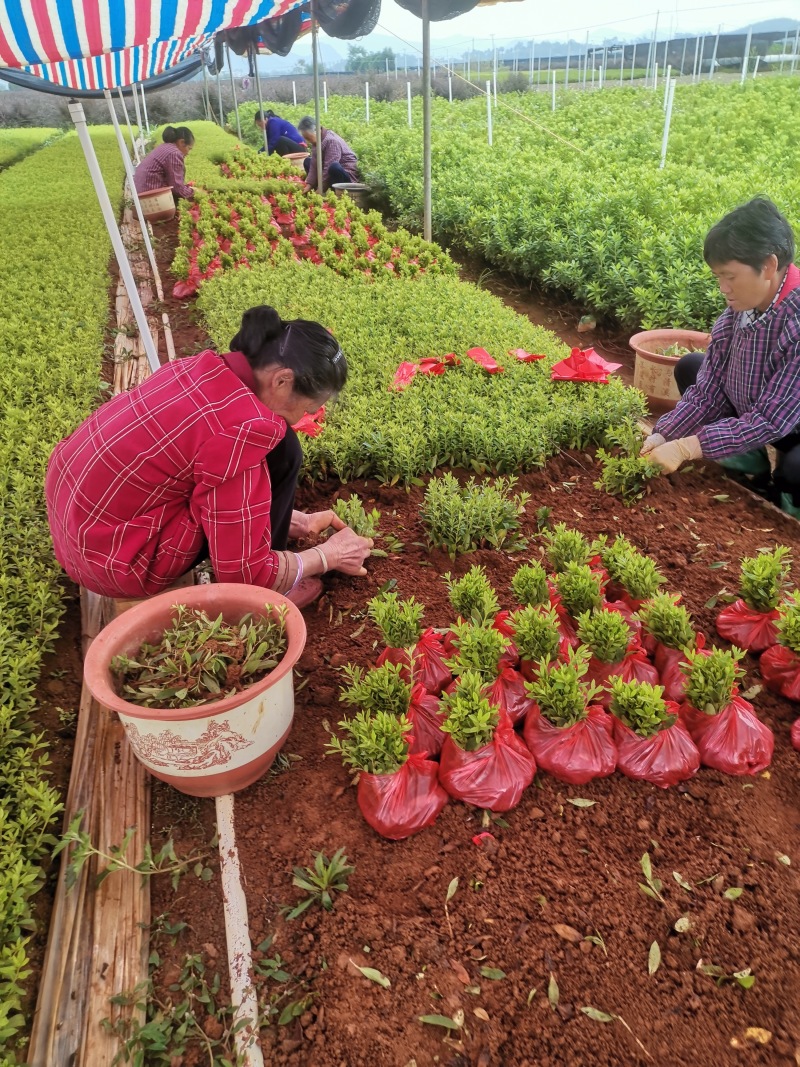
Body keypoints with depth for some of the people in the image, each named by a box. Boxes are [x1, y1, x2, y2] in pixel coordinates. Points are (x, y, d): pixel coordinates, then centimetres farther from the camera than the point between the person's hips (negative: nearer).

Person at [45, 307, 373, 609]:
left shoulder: (208, 371, -1)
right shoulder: (241, 428, -26)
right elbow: (242, 572, -19)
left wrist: (297, 520, 17)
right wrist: (328, 555, -4)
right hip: (114, 556, -9)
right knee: (279, 451, -12)